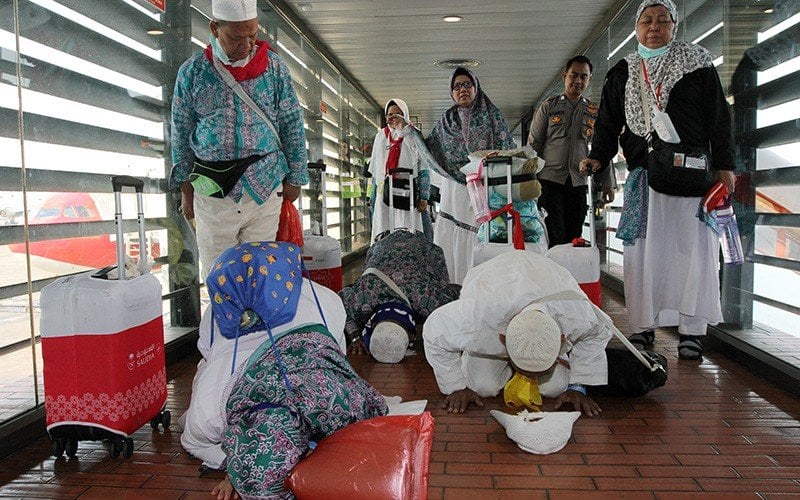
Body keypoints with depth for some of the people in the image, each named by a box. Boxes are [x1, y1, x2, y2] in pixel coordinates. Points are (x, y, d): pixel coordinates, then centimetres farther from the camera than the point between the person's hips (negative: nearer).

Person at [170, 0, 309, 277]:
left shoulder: (274, 67, 1)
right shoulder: (192, 72, 1)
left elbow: (293, 126, 6)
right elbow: (181, 134, 8)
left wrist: (294, 178, 5)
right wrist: (186, 189, 8)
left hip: (264, 185, 0)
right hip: (211, 189, 1)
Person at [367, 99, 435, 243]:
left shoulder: (414, 136, 7)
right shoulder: (381, 136, 17)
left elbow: (424, 168, 3)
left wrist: (423, 197, -6)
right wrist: (374, 196, 15)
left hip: (408, 194, -3)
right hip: (384, 193, 3)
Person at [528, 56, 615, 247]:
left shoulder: (594, 112, 12)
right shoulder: (549, 106, 5)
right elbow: (533, 144, 5)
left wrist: (607, 184, 9)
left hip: (578, 182, 3)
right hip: (550, 180, -3)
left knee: (574, 238, 5)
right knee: (553, 238, -10)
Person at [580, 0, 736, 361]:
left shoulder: (697, 63, 8)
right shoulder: (622, 73, 13)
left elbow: (718, 117, 6)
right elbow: (609, 123, 13)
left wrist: (723, 165, 1)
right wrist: (598, 157, -4)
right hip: (643, 175, 2)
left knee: (694, 249, -2)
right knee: (641, 251, -1)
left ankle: (691, 330, 5)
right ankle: (643, 327, 7)